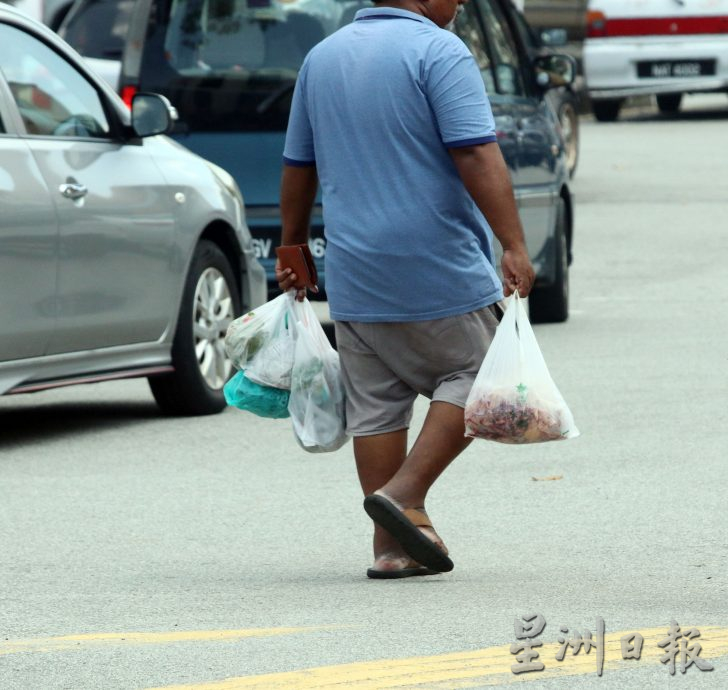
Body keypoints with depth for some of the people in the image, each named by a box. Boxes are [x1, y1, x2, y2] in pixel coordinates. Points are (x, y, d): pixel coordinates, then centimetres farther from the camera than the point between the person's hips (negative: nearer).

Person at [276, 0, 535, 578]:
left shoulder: (322, 57, 12)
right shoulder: (439, 52, -10)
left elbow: (298, 166, 19)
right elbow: (478, 157, -19)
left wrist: (293, 248, 28)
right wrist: (515, 247, -20)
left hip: (354, 272, 6)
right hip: (441, 269, -6)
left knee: (375, 404, 8)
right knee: (471, 377, 7)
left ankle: (391, 546, 8)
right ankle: (405, 494, -8)